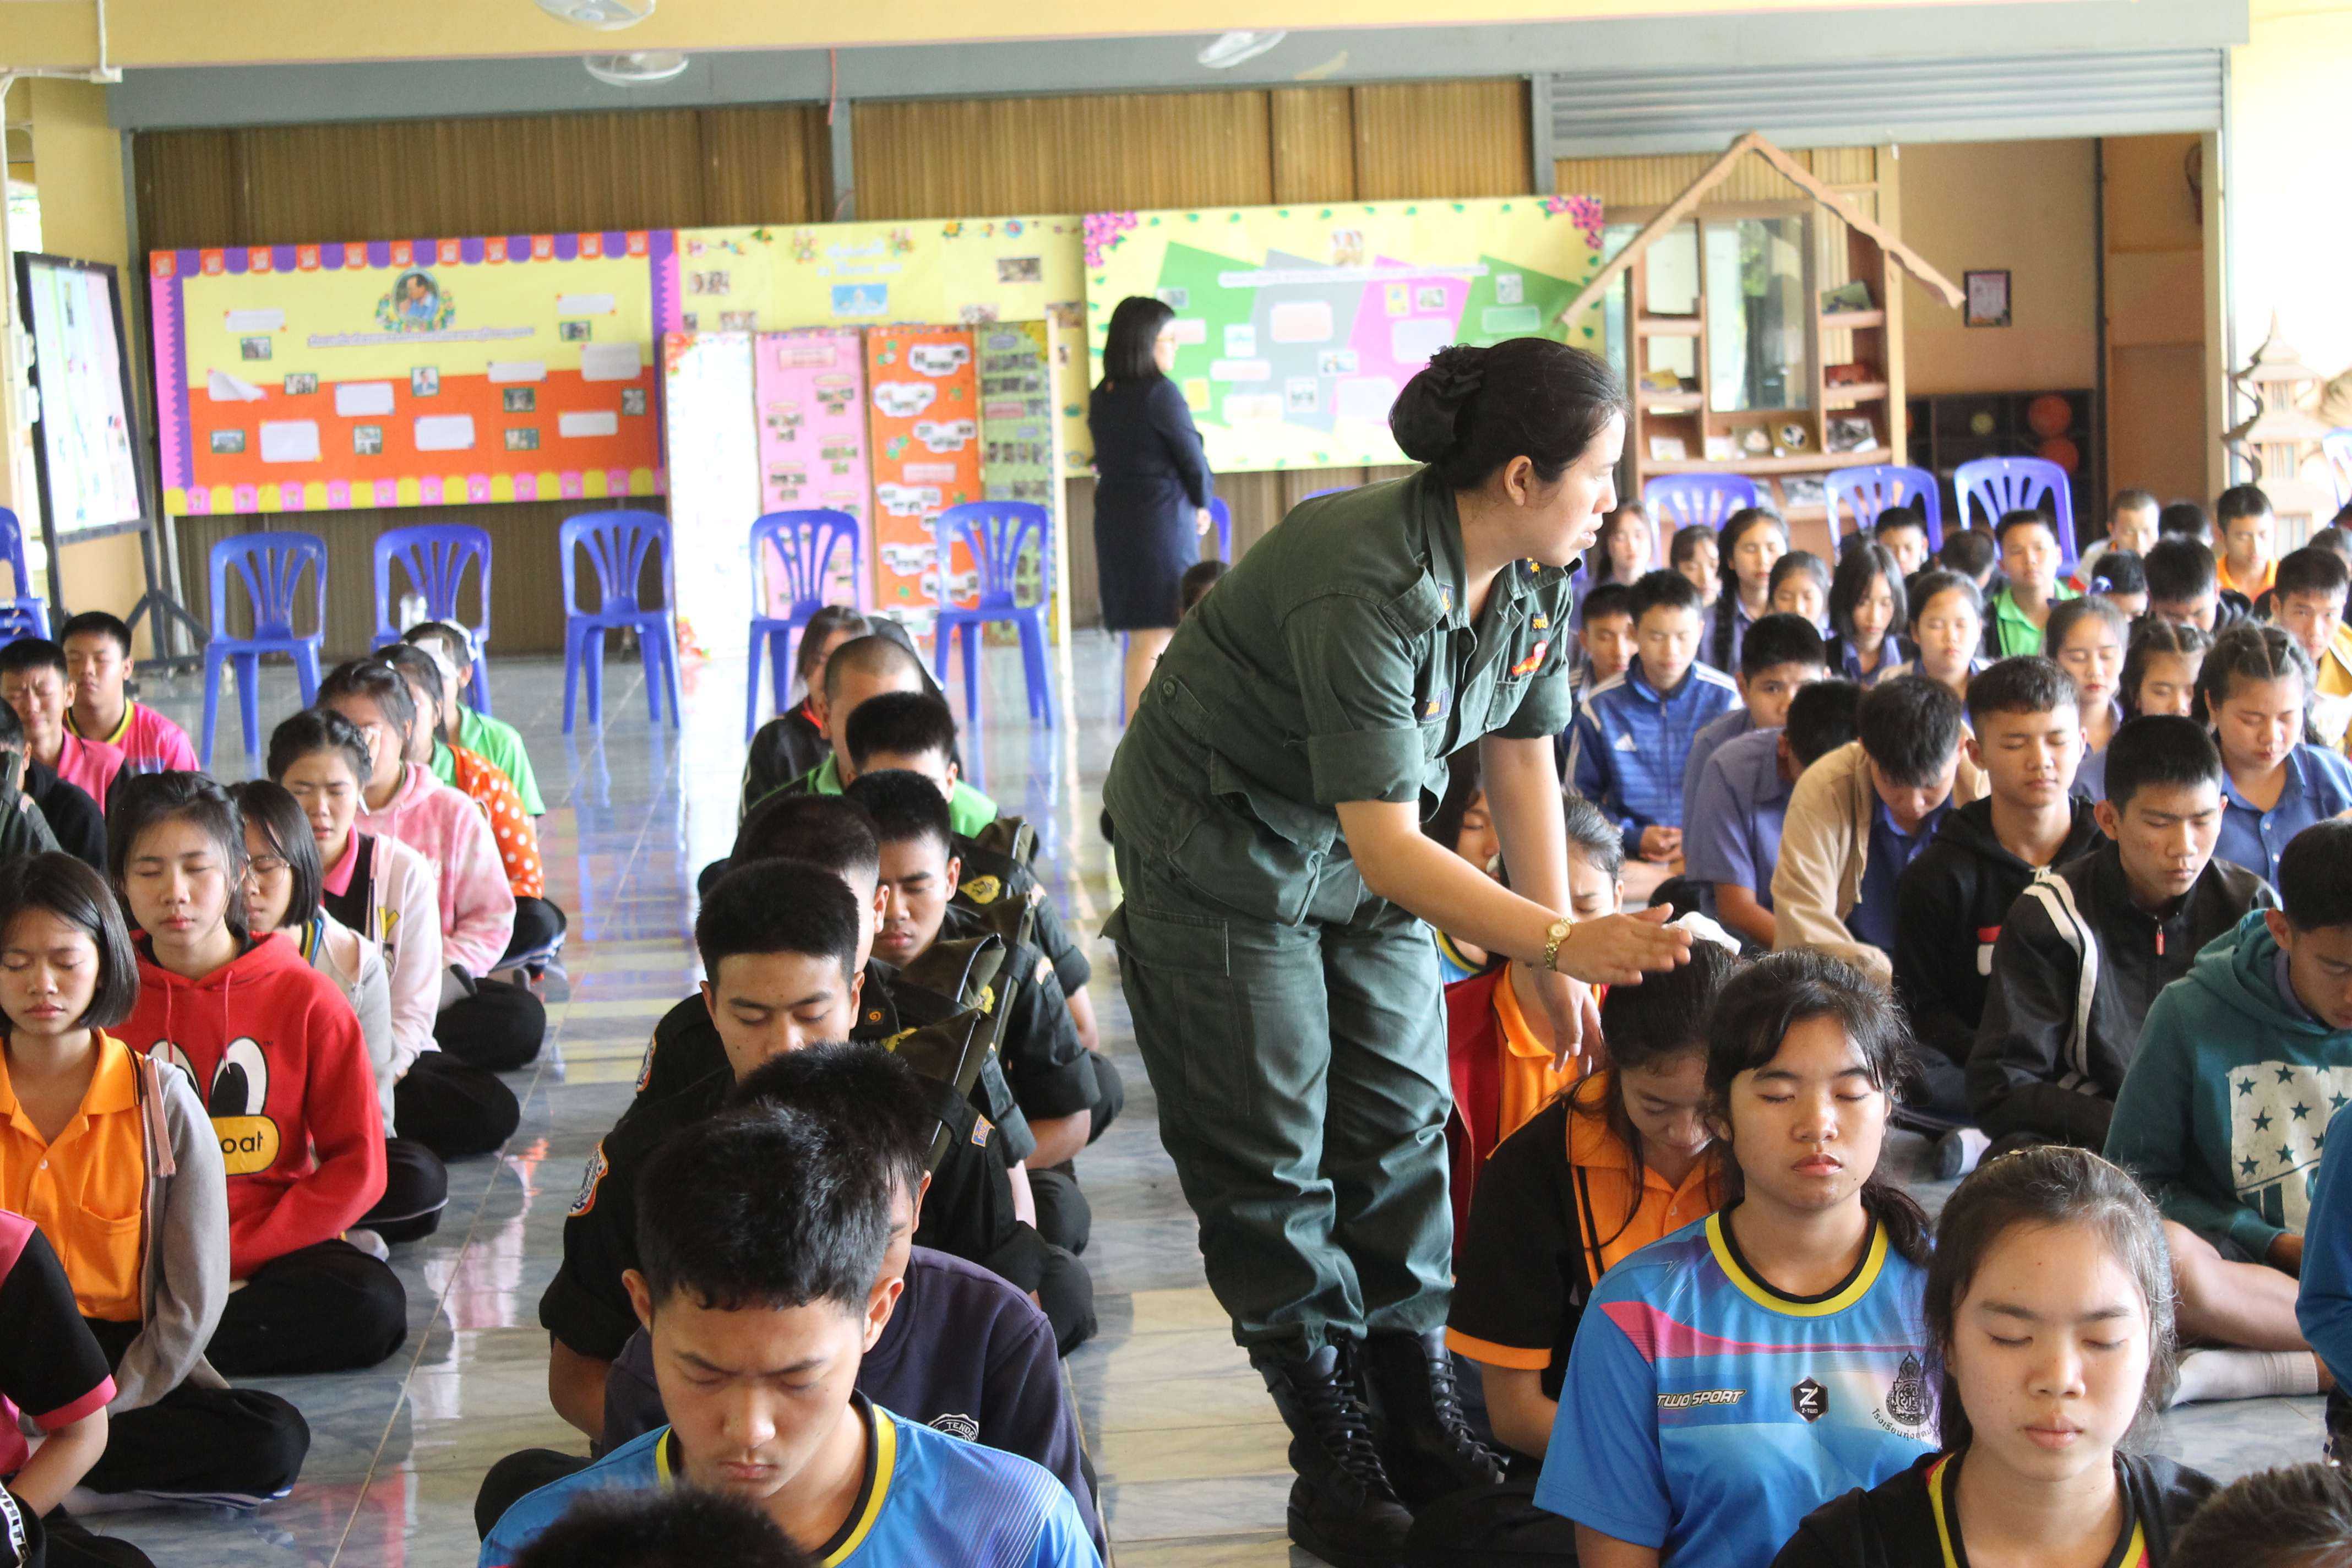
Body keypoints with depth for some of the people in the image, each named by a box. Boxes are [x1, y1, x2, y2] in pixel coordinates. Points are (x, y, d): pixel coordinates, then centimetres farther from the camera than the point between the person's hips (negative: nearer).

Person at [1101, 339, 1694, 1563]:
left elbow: (1522, 760, 0)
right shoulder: (1367, 588, -35)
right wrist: (1565, 941, -44)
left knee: (1401, 1119, 6)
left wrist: (1563, 964, -3)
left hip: (1366, 850, 8)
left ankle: (1425, 1426, 14)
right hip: (1221, 854, -7)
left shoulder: (1536, 573, -9)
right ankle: (1334, 1458, 6)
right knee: (1270, 1152, -3)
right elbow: (1386, 848, -37)